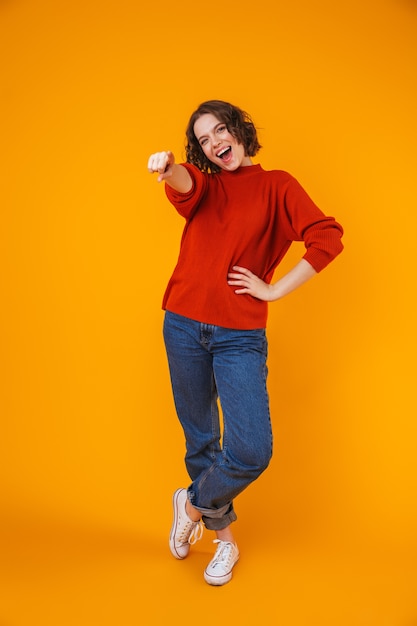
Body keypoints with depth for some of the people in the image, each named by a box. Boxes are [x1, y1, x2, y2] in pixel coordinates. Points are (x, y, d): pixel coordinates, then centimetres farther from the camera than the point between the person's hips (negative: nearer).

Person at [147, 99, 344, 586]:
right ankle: (223, 534, 35)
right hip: (184, 327, 3)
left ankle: (194, 504, 19)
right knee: (200, 439, 13)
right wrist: (167, 168, -39)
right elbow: (184, 184, -16)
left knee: (252, 450, -12)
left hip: (240, 336, -2)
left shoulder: (275, 185, 4)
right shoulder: (203, 184, 11)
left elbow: (328, 239, -10)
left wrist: (273, 290, -10)